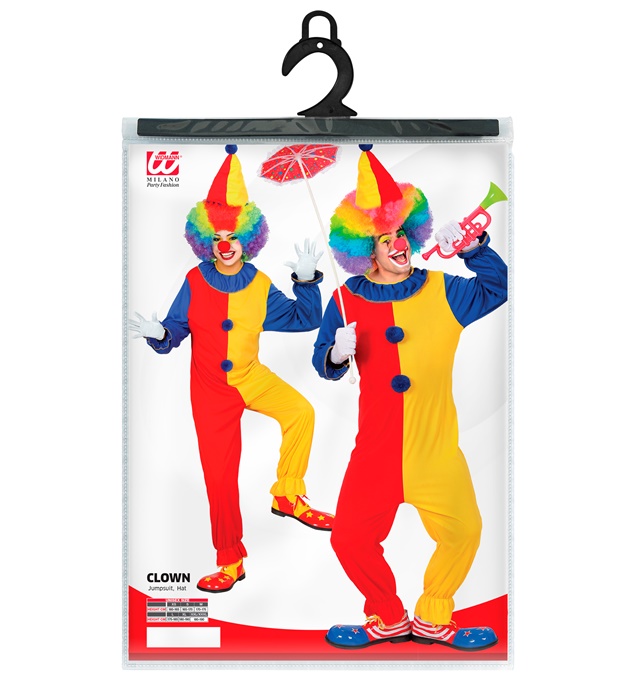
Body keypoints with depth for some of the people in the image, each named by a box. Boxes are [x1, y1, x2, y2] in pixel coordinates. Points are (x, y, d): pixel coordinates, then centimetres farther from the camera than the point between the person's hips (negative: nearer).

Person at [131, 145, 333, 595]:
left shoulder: (260, 286, -4)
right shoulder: (195, 282, -6)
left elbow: (305, 319, 1)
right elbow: (175, 331, -3)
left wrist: (306, 281, -11)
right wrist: (158, 335, -25)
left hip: (251, 376, 1)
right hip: (210, 388, -1)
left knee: (301, 411, -25)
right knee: (219, 474, 2)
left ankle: (288, 495, -3)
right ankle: (230, 561, 19)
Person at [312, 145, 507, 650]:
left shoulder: (441, 291, 3)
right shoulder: (347, 301, 0)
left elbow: (498, 287, 5)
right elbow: (325, 364, 5)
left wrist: (472, 247, -9)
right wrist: (337, 353, -19)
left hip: (437, 447, 1)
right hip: (376, 448, 0)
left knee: (463, 532, 4)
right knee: (351, 537, 0)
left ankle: (432, 620, 30)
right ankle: (388, 619, 27)